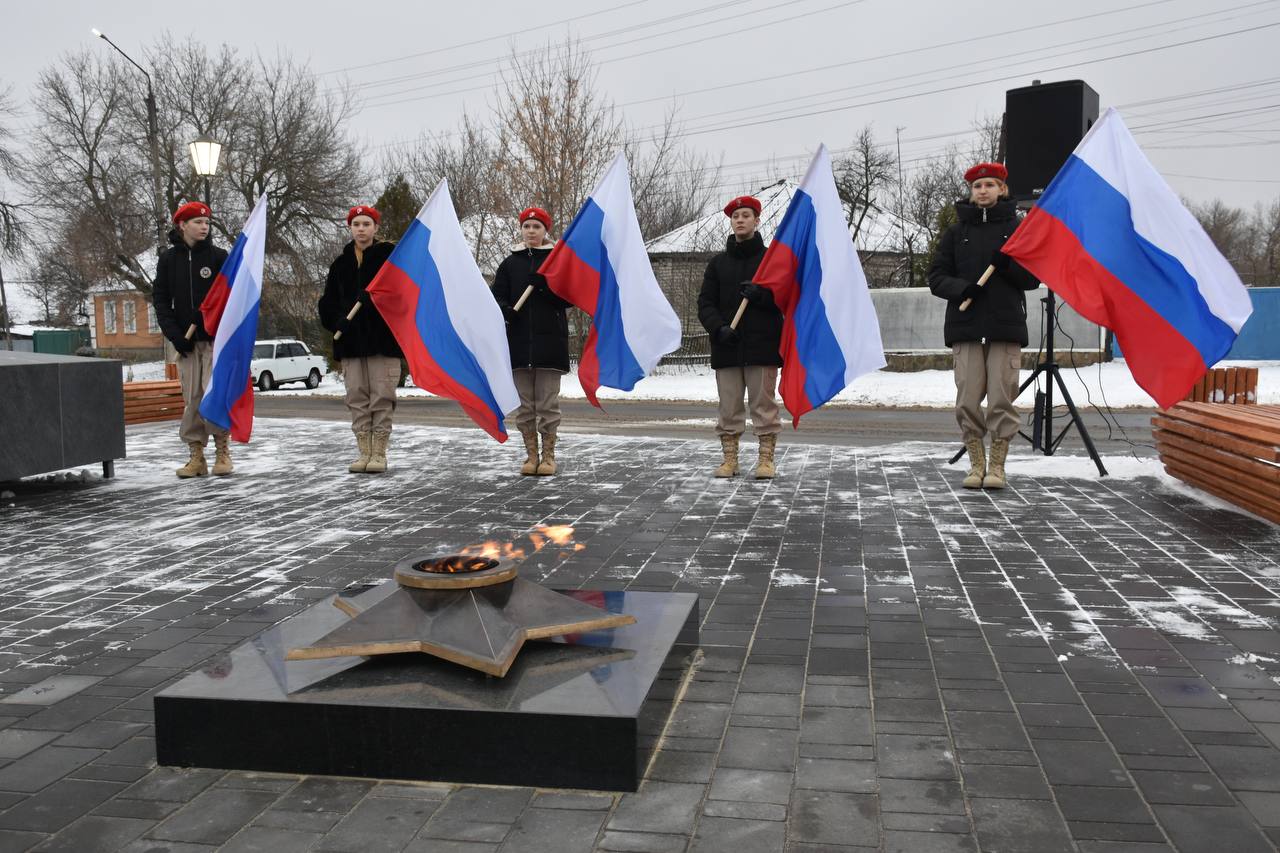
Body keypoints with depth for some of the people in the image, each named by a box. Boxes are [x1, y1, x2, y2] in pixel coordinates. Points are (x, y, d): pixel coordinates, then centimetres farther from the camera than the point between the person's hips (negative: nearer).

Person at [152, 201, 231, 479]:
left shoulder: (218, 256, 2)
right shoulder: (168, 259, 7)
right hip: (186, 341, 2)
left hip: (216, 338, -2)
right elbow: (160, 299, 6)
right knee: (191, 399, 3)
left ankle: (222, 452, 1)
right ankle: (196, 455, 9)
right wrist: (174, 334, -5)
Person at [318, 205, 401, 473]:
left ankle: (379, 454, 3)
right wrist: (336, 322, -5)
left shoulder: (390, 255, 4)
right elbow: (328, 301, 14)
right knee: (357, 398, 4)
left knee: (382, 397, -4)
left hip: (383, 339, -4)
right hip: (351, 341, 4)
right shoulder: (341, 263, 16)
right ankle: (364, 453, 11)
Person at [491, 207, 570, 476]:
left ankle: (548, 456, 8)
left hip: (550, 340, -2)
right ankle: (531, 456, 14)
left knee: (548, 403, 0)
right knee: (524, 404, 6)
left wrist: (545, 286, -18)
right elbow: (497, 295, 7)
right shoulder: (510, 263, 12)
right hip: (518, 341, 3)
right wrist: (505, 310, -15)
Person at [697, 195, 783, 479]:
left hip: (762, 346, -2)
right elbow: (705, 303, 8)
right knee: (729, 407, 5)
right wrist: (718, 328, -10)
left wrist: (760, 294, -16)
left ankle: (766, 459, 5)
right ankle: (730, 458, 12)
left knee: (764, 405, -1)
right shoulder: (718, 263, 13)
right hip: (726, 347, 2)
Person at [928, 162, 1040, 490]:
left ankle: (997, 466, 7)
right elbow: (937, 276, 9)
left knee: (1002, 399, -3)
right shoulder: (956, 231, 12)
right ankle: (976, 465, 10)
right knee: (968, 399, -2)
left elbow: (1033, 278, 8)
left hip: (1006, 326, -1)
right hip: (965, 326, 1)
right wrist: (960, 288, -12)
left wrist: (1009, 265, -12)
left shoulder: (1017, 228, 10)